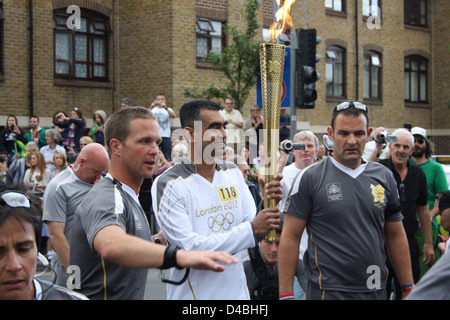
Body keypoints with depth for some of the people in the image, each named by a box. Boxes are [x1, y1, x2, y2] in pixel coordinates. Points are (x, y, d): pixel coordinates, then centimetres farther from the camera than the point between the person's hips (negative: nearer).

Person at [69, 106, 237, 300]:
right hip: (101, 295, -9)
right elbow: (111, 245, -42)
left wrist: (156, 240, 12)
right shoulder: (106, 198, -21)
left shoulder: (127, 197, 13)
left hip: (130, 296, 9)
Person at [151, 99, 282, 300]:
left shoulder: (233, 173, 5)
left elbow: (251, 222, 6)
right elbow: (189, 248, -22)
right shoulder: (169, 185, -16)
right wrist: (252, 231, -25)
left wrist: (268, 206, -15)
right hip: (194, 293, -5)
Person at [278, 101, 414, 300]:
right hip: (327, 291, -4)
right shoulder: (310, 178, -6)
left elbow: (395, 236, 12)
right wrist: (286, 294, -10)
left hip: (376, 291, 4)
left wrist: (408, 289, 9)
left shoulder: (384, 177, 7)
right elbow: (290, 237, -6)